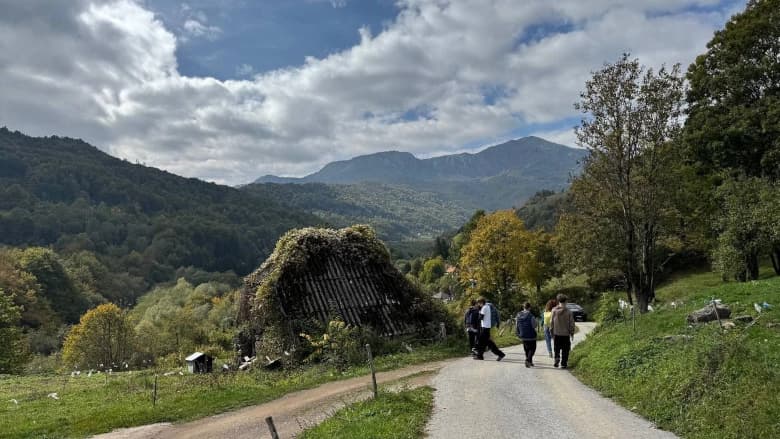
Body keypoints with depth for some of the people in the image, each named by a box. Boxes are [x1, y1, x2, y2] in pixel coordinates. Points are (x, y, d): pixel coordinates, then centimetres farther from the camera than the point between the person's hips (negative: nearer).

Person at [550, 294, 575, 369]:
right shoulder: (568, 312, -10)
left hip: (556, 333, 1)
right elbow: (571, 323, -5)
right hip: (566, 334, -1)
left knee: (557, 349, 16)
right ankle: (563, 364, 11)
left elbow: (551, 322, -2)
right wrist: (572, 333, 8)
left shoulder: (554, 310, -7)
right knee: (565, 350, 9)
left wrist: (551, 331, 9)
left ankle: (557, 358, -4)